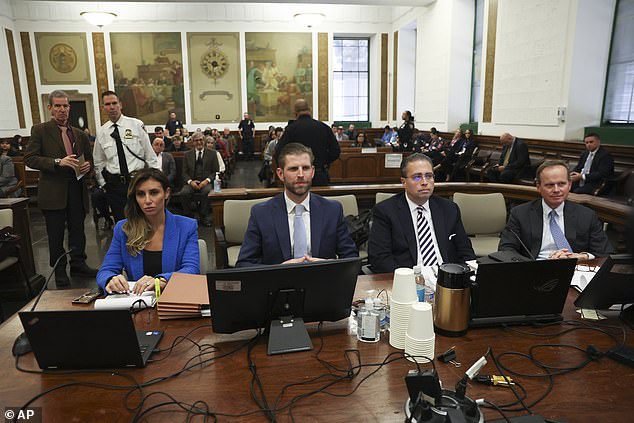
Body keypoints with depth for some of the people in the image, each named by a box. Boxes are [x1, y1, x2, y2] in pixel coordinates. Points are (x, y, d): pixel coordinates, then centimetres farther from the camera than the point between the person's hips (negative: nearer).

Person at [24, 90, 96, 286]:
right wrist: (58, 162, -19)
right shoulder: (40, 130, 0)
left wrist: (87, 165, 0)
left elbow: (89, 158, 23)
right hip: (53, 191, -4)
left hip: (77, 189, 4)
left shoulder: (79, 134, 13)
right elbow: (29, 158, -7)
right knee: (55, 234, 5)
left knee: (78, 230, 11)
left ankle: (78, 264, 26)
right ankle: (59, 270, 18)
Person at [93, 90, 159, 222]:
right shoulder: (101, 132, 7)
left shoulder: (137, 125, -1)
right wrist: (103, 184, 9)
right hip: (114, 185, 2)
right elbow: (98, 162, 15)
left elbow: (150, 155, -1)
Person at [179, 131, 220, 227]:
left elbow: (216, 171, 5)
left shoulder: (212, 153, 11)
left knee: (207, 192, -36)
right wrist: (190, 181, -10)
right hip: (192, 182, 2)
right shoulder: (187, 154, 16)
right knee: (183, 193, -30)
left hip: (206, 183, -1)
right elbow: (184, 172, 11)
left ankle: (204, 217, -17)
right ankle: (189, 216, -10)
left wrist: (207, 180, -12)